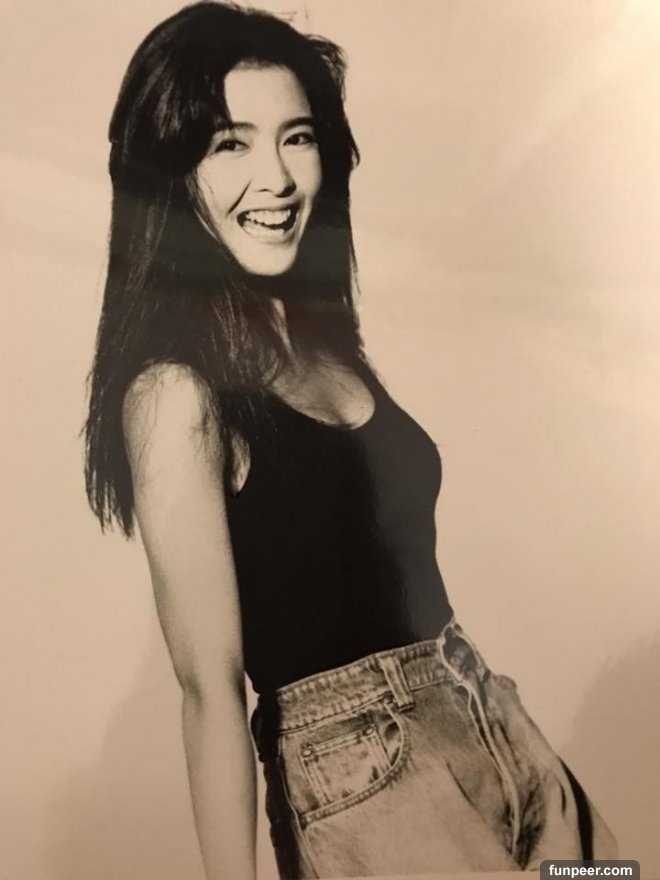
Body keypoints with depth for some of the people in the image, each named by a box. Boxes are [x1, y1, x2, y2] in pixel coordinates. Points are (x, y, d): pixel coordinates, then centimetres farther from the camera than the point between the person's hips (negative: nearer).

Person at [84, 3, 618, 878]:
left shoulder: (323, 335, 2)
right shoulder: (178, 390, -20)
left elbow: (396, 570, 7)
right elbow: (211, 685, -20)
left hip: (485, 731, 8)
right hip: (367, 785, -8)